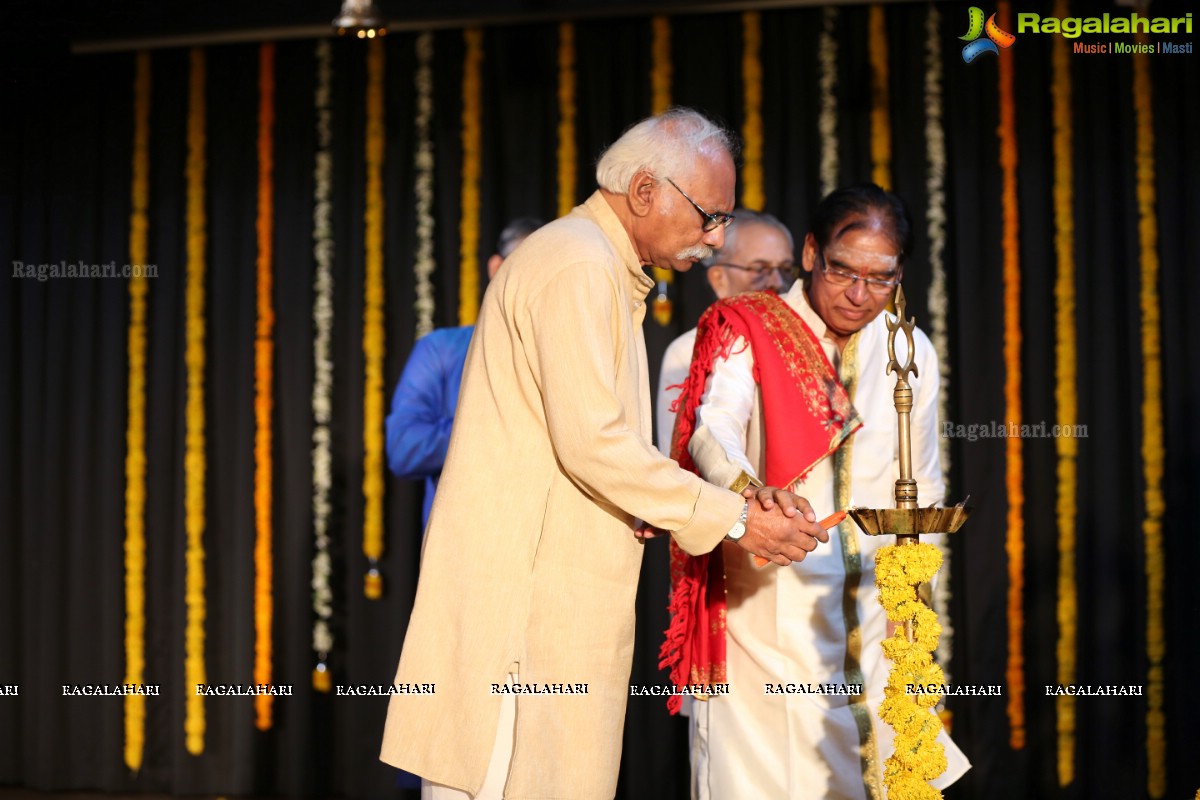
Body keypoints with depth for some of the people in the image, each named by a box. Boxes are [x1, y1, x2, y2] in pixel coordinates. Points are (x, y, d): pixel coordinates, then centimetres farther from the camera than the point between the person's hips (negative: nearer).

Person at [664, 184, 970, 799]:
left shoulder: (910, 352, 9)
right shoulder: (748, 332, -3)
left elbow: (922, 492, 16)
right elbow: (714, 427, -21)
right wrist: (745, 488, -42)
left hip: (874, 613, 3)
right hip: (766, 605, -3)